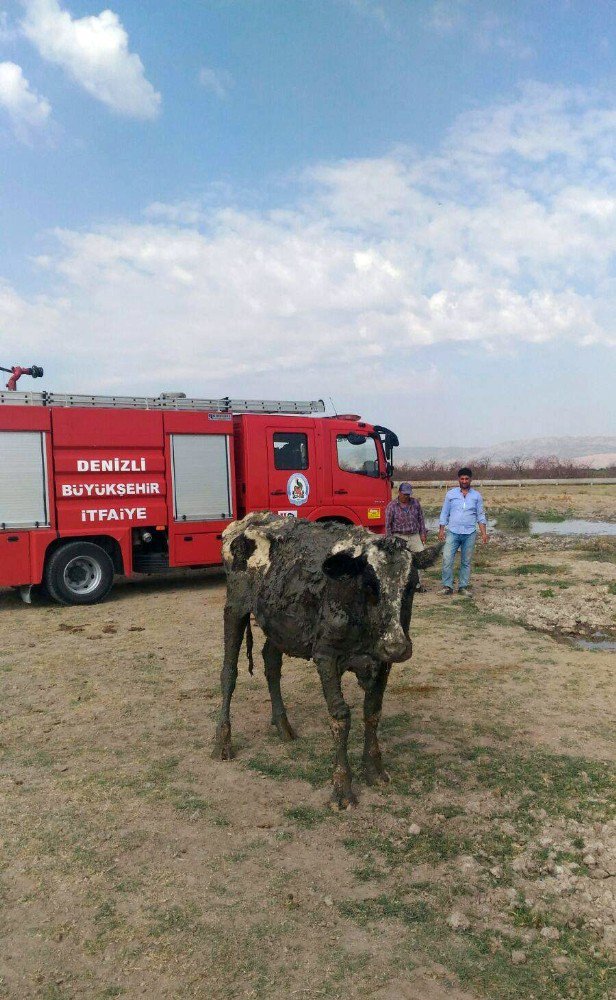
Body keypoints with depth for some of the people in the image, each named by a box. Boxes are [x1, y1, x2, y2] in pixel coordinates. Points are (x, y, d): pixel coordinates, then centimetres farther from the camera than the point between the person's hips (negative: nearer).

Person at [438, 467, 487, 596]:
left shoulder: (477, 496, 7)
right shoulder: (451, 494, 5)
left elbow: (481, 516, 9)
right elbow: (444, 513, 7)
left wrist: (484, 533, 0)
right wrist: (441, 530, -1)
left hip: (470, 533, 1)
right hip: (453, 532, -1)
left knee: (466, 562, 6)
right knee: (447, 559, -9)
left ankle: (463, 586, 14)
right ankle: (447, 586, -2)